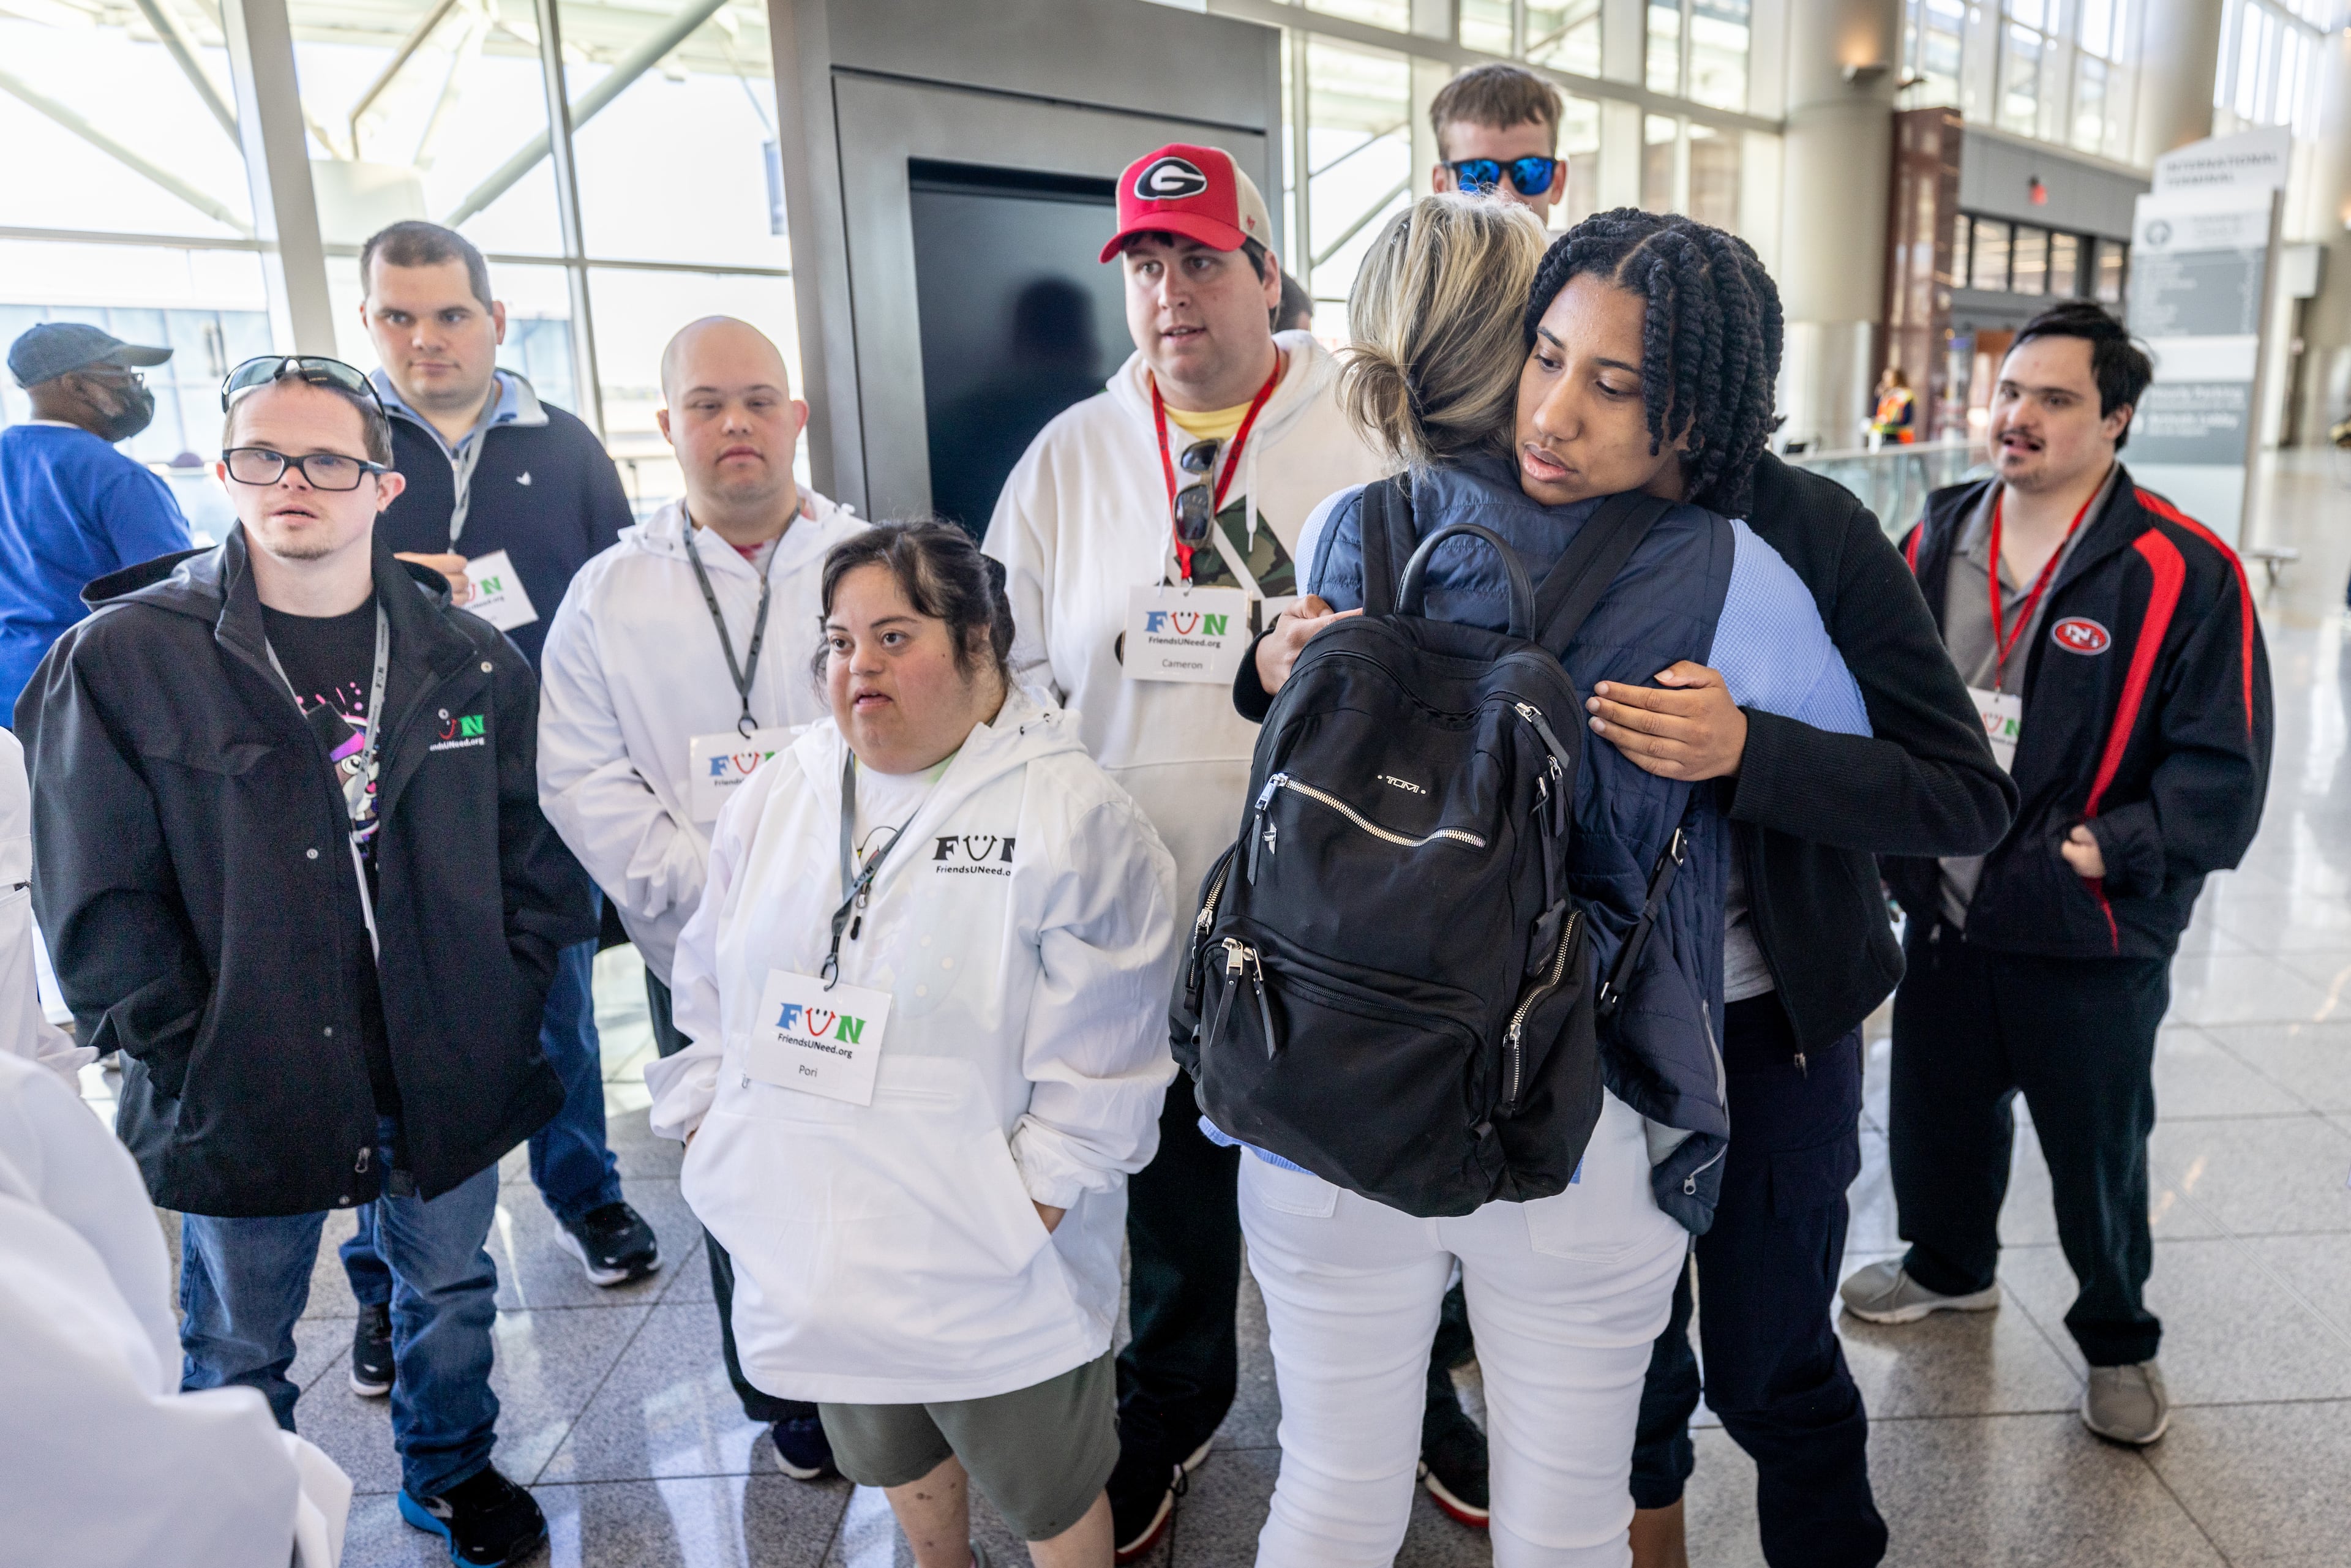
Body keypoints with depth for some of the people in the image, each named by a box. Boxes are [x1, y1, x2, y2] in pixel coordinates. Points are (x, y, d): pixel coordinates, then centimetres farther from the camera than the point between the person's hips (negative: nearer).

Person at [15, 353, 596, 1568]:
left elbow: (532, 844, 4)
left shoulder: (466, 658, -1)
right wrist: (186, 1056, -11)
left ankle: (451, 1470, 48)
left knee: (451, 1291, 22)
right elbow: (97, 900, -9)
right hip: (242, 1093, -2)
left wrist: (510, 996, -2)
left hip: (449, 1072, 3)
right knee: (242, 1347, 17)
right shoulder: (120, 660, -10)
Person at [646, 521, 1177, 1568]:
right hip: (816, 1246, 6)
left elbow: (1098, 1054, -16)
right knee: (890, 1455, 28)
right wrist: (703, 1121, 6)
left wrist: (1039, 1200, -16)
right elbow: (710, 989, 12)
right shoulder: (778, 796, 4)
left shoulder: (1071, 816, -15)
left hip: (991, 1272, -6)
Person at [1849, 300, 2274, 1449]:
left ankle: (2118, 1341, 38)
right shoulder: (1938, 541, 2)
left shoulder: (2184, 572, -14)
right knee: (1937, 1114, 21)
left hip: (2090, 936, -4)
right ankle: (1951, 1266, 49)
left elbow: (2219, 770, -14)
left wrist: (2111, 851, -23)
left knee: (2098, 1153, 12)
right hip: (1942, 913, 5)